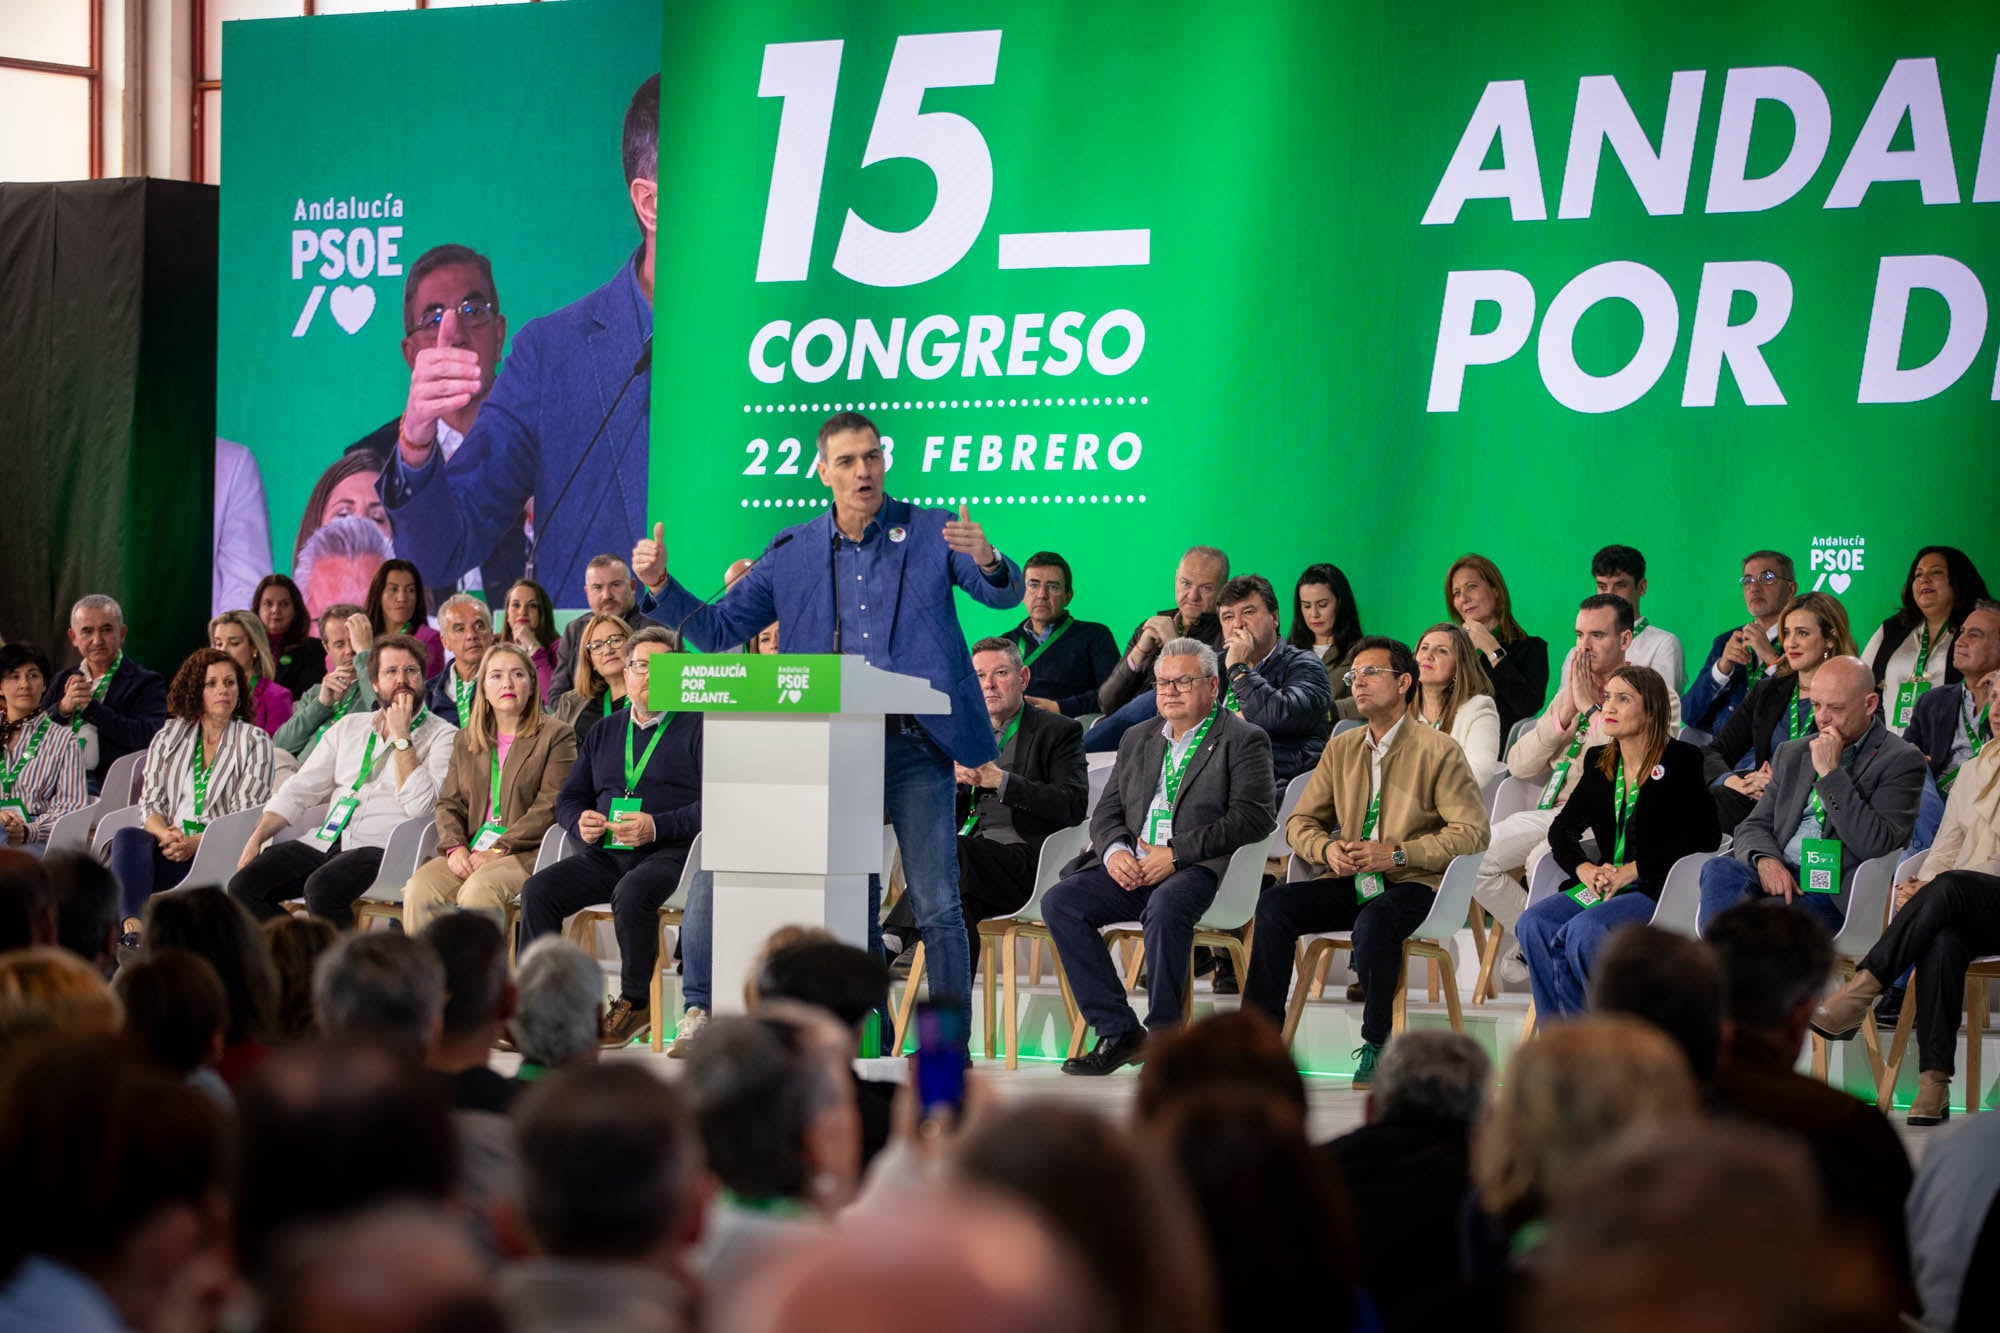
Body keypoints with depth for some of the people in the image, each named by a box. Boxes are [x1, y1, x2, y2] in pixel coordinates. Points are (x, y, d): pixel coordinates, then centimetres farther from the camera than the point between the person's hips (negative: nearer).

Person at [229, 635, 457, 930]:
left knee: (321, 888, -35)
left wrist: (401, 736, -9)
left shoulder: (443, 736, 3)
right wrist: (256, 838, 4)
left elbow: (418, 806, -12)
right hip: (327, 842, 6)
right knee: (243, 886, -14)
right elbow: (300, 790, 18)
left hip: (380, 848, -6)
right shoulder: (349, 727, 21)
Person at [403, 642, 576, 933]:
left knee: (478, 888, -35)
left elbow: (549, 807, -5)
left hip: (525, 853, -4)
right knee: (419, 887, -26)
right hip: (469, 853, 4)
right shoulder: (465, 740, 23)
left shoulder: (556, 736, 5)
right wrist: (455, 848, -5)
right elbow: (448, 803, 17)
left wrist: (499, 849, -14)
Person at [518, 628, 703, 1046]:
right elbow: (569, 797, 26)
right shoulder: (605, 732, 24)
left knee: (631, 893, -37)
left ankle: (635, 1004, -20)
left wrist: (657, 827, -18)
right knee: (537, 890, -18)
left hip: (667, 852, -6)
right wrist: (581, 822, 1)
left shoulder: (696, 727, 5)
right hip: (605, 854, 6)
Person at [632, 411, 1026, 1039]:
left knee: (937, 906, -6)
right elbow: (718, 627, 13)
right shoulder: (792, 553, 11)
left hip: (915, 746, -3)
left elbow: (1006, 593, -6)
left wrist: (987, 560, -29)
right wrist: (660, 586, -3)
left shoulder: (931, 532, 3)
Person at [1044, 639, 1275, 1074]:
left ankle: (1164, 1035, -24)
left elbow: (1255, 817, -10)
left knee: (1165, 905, -38)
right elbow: (1107, 811, 19)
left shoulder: (1243, 740, 3)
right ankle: (1119, 1033, -16)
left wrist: (1175, 854, -16)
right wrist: (1114, 851, -6)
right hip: (1132, 870, 6)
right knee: (1059, 902, -17)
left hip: (1200, 869, -6)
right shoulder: (1138, 740, 23)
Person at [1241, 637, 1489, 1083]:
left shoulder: (1438, 751, -4)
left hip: (1411, 884, -5)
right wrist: (1328, 849, -8)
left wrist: (1396, 854, -20)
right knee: (1274, 903, -20)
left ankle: (1377, 1046, -21)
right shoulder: (1342, 749, 14)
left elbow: (1472, 832, -12)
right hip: (1350, 881, 6)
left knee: (1374, 921, -38)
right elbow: (1300, 823, 16)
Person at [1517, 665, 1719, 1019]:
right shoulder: (1598, 761, 16)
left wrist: (1633, 870, -14)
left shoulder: (1681, 761, -3)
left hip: (1656, 888, -6)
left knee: (1583, 930, -32)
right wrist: (1583, 868, -4)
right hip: (1605, 884, 6)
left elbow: (1705, 837, -11)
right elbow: (1563, 828, 19)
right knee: (1534, 924, -20)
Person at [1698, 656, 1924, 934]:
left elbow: (1874, 844, -10)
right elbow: (1754, 826, 17)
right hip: (1780, 874, 5)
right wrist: (1766, 860, -8)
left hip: (1834, 890, -5)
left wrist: (1830, 773, -11)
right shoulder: (1791, 754, 23)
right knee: (1719, 869, -29)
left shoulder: (1902, 760, 3)